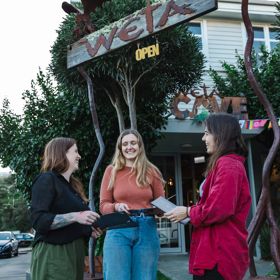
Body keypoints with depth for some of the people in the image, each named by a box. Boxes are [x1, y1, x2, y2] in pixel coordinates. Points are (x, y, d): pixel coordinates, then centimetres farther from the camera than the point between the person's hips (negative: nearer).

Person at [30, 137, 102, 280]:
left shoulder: (72, 185, 17)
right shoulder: (47, 180, -8)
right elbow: (38, 220, -19)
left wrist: (89, 230, 7)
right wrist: (75, 217, -25)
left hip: (75, 251, 8)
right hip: (53, 253, -8)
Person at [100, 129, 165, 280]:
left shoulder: (151, 171, 8)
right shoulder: (111, 170, 5)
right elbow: (103, 205, 5)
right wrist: (116, 207, -15)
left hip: (146, 230, 1)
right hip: (118, 230, -1)